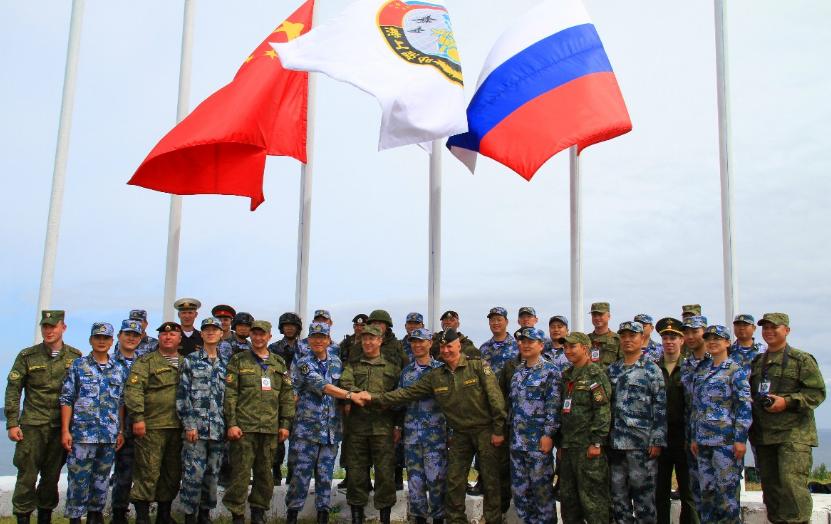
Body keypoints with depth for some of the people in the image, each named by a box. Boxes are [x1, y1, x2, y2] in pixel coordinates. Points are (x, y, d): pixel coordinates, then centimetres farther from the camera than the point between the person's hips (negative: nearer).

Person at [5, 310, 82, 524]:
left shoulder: (75, 357, 4)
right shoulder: (27, 356, 0)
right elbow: (13, 390, 0)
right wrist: (12, 423, -5)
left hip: (62, 426, 2)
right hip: (32, 425, -1)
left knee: (52, 476, 9)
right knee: (27, 476, -1)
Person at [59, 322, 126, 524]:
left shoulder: (119, 370, 11)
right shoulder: (78, 366, 1)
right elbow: (66, 400, -2)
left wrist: (121, 432, 9)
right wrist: (65, 431, -8)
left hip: (110, 437, 4)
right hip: (82, 434, -3)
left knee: (101, 480, 11)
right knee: (78, 479, -1)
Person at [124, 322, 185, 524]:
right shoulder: (146, 362, 2)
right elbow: (133, 390, -8)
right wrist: (138, 417, -16)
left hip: (178, 427, 5)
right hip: (151, 426, -5)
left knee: (173, 473, 11)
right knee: (148, 472, -4)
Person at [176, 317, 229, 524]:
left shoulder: (227, 362, 12)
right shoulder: (190, 361, 3)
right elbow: (182, 394, -2)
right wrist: (188, 425, -10)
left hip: (219, 427, 3)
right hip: (196, 425, -3)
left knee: (213, 472, 8)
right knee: (194, 472, -5)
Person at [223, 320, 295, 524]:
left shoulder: (279, 364, 14)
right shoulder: (239, 360, 4)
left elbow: (287, 396, 14)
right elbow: (230, 394, -2)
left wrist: (285, 424, 7)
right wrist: (231, 423, -9)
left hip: (271, 428, 3)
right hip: (244, 426, -3)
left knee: (265, 472, 9)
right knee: (241, 472, -3)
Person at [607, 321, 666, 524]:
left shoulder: (652, 370, -3)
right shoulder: (612, 370, 13)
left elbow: (660, 407, -8)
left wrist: (657, 441, -13)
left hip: (641, 444, -5)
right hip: (615, 443, 5)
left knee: (643, 492, 1)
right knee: (618, 494, 10)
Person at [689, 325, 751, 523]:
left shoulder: (735, 371, -3)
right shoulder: (702, 373, 16)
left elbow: (745, 406, -8)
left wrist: (741, 439, -14)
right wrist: (694, 438, 14)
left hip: (726, 440, -6)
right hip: (703, 440, 6)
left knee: (727, 490, -4)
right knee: (706, 490, 9)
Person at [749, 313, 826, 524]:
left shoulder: (802, 360, 1)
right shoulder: (756, 362, 17)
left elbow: (817, 393, -6)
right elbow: (749, 394, 25)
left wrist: (787, 401, -16)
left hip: (794, 434, -6)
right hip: (763, 434, 6)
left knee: (792, 484, -14)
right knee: (770, 486, 9)